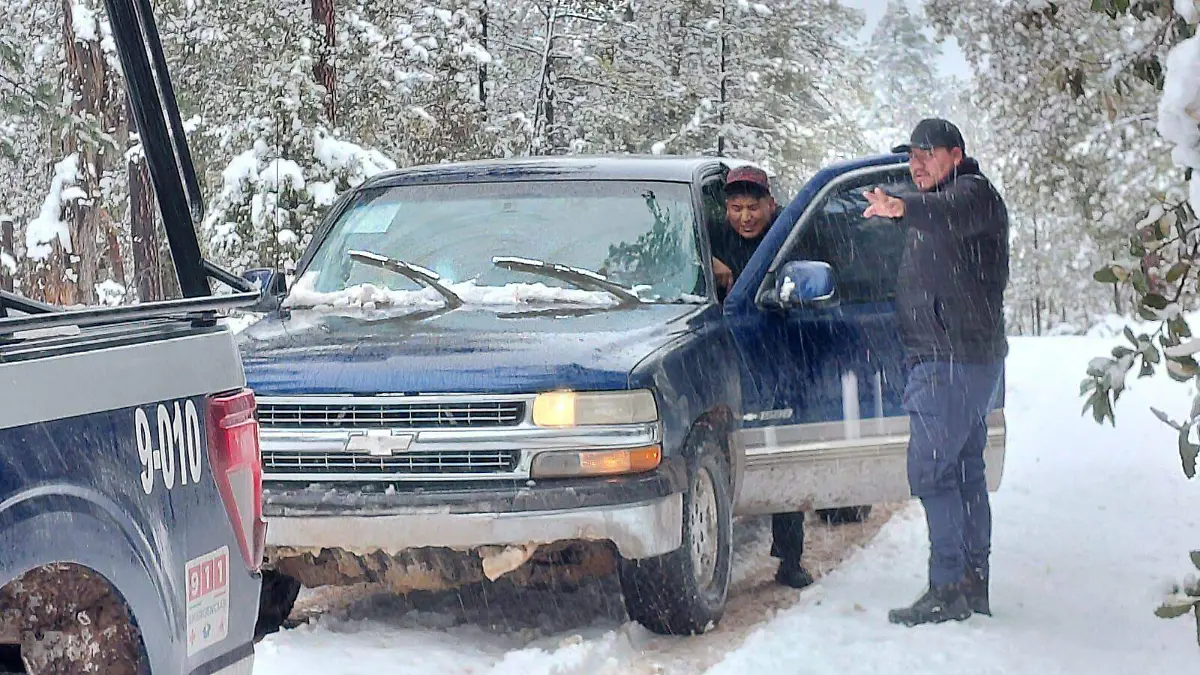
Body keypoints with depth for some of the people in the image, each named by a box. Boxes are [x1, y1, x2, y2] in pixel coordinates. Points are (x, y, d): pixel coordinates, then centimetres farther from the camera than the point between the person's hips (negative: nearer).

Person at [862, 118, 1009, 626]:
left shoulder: (973, 192, -11)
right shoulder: (942, 200, 22)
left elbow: (951, 217, -36)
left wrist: (903, 208, -54)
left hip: (953, 359, -11)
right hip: (973, 357, 11)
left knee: (931, 470, -15)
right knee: (965, 470, 12)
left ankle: (948, 589, -17)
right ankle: (975, 584, 17)